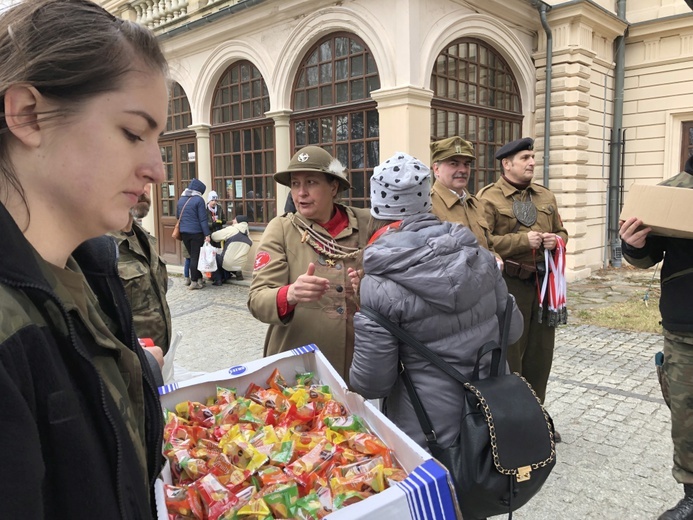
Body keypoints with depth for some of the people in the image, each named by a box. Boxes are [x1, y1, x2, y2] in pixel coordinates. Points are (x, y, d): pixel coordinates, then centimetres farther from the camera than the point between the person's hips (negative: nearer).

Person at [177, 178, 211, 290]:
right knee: (196, 256, 0)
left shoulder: (181, 199, 9)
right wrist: (207, 234, -13)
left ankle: (199, 278, 19)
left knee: (192, 256, 13)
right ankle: (194, 281, 2)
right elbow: (203, 219, -14)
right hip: (196, 232, -6)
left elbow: (177, 216, 19)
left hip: (184, 232, 6)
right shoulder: (199, 200, -11)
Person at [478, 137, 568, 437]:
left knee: (540, 354, 14)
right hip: (508, 286, -6)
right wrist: (522, 240, -19)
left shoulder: (546, 197, 15)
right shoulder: (488, 198, -7)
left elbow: (561, 232, 22)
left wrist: (556, 241, -2)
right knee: (509, 355, 3)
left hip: (544, 284, 6)